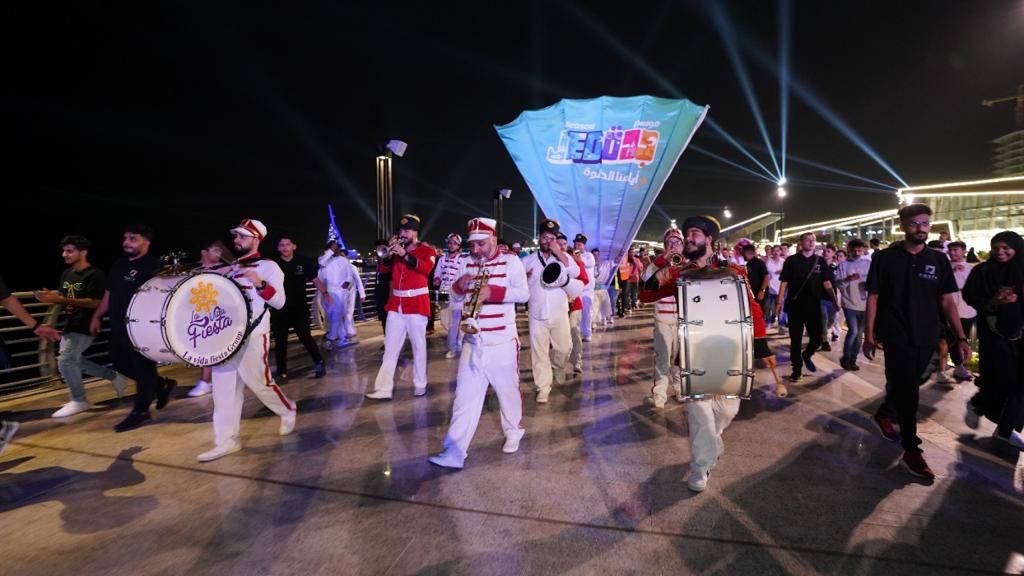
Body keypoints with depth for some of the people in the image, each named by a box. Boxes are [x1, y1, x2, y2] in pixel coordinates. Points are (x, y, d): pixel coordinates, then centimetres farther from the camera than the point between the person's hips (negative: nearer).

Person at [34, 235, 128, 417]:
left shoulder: (95, 275, -16)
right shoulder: (67, 273, 11)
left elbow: (95, 302, -22)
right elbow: (63, 298, 16)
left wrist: (62, 300, -27)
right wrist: (51, 297, -7)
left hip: (84, 327, -9)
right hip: (70, 325, 9)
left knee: (65, 362, -9)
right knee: (74, 361, 13)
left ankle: (79, 401, 6)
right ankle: (114, 377, 26)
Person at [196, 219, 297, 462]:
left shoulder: (268, 266, -6)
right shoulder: (232, 268, 16)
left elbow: (279, 302, -14)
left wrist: (260, 284, -28)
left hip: (252, 335, -7)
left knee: (259, 382, 2)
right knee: (224, 388, 5)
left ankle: (287, 411, 29)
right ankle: (227, 441, 13)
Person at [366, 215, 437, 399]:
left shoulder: (426, 250, -1)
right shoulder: (397, 248, 14)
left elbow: (427, 268, -21)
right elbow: (384, 269, 10)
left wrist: (404, 254, -25)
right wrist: (389, 252, -6)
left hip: (417, 303, -5)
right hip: (396, 303, 5)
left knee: (418, 345, 3)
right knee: (390, 347, 3)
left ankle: (420, 385, 16)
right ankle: (383, 388, 5)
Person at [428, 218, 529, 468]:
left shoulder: (510, 261, -3)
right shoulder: (465, 263, 9)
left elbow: (524, 293, -13)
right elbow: (455, 297, 12)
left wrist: (494, 291, -28)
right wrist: (459, 285, -11)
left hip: (503, 343, -3)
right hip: (472, 343, 3)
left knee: (508, 390, 13)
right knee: (465, 398, 1)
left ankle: (513, 431, 38)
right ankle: (454, 452, 5)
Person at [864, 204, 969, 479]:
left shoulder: (939, 260, 3)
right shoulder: (885, 258, -7)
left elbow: (947, 301, 5)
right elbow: (873, 298, -5)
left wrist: (961, 336, -2)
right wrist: (869, 335, -8)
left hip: (927, 337, 4)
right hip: (896, 337, -4)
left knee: (910, 384, 16)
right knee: (907, 390, -2)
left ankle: (884, 414, 42)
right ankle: (911, 450, 7)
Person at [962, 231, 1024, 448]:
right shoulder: (982, 271, -3)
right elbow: (969, 297, -2)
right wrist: (994, 302, -18)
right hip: (993, 331, -3)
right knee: (1001, 379, -10)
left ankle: (1006, 429, 15)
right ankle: (976, 404, 20)